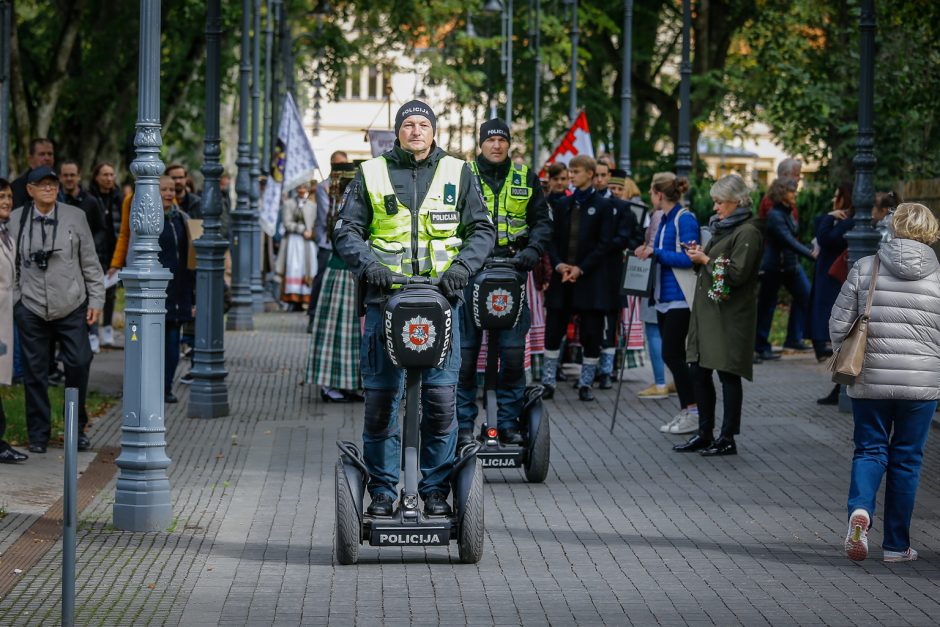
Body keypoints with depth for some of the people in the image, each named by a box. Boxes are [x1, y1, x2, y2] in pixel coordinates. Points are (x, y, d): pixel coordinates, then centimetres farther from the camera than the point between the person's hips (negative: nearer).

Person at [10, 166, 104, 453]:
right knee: (34, 372, 4)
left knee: (79, 364, -3)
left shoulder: (75, 217, 3)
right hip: (31, 308, 0)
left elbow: (90, 263, 6)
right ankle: (38, 434, 15)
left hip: (71, 308, 0)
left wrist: (96, 300, 3)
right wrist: (12, 302, 2)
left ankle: (78, 429, 14)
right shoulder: (16, 220, 2)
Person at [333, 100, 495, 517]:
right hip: (385, 298, 0)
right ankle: (381, 490, 8)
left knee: (441, 397, -4)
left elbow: (482, 230, 11)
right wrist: (367, 263, -9)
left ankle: (436, 489, 7)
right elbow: (346, 230, 9)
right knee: (380, 398, -1)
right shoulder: (371, 174, 10)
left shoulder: (457, 174, 11)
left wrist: (462, 266, -6)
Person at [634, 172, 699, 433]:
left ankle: (694, 412, -4)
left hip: (680, 298, -9)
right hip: (664, 298, 9)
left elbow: (688, 259, -19)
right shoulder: (663, 220, 15)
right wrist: (649, 252, 5)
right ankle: (685, 411, 15)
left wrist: (656, 252, -16)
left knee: (671, 354, -10)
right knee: (674, 356, 10)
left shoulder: (685, 220, -13)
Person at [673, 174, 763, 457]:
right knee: (699, 373, 10)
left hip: (730, 316, -9)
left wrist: (705, 259, -13)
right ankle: (705, 434, 19)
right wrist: (698, 255, 4)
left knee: (727, 375, -3)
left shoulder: (748, 233, -11)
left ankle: (728, 439, 4)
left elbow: (737, 273, -19)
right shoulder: (721, 227, 17)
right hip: (707, 311, 9)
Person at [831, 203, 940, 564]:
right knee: (906, 459, 11)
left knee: (870, 450, 12)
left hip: (870, 380, 0)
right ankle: (897, 544, 15)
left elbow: (839, 324, -2)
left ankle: (860, 509, -18)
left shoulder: (865, 269, -4)